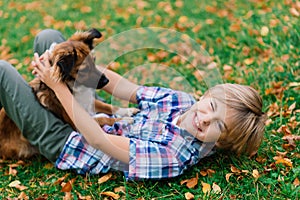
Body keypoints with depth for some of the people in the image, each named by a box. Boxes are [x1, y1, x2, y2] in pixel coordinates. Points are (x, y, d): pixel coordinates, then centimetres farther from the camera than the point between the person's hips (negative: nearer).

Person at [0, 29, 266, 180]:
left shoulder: (172, 157, -34)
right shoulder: (182, 100, -13)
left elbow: (98, 140, -31)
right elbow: (128, 89, -4)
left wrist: (57, 85, -28)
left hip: (61, 143, -7)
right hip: (89, 114, 7)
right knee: (47, 37, 7)